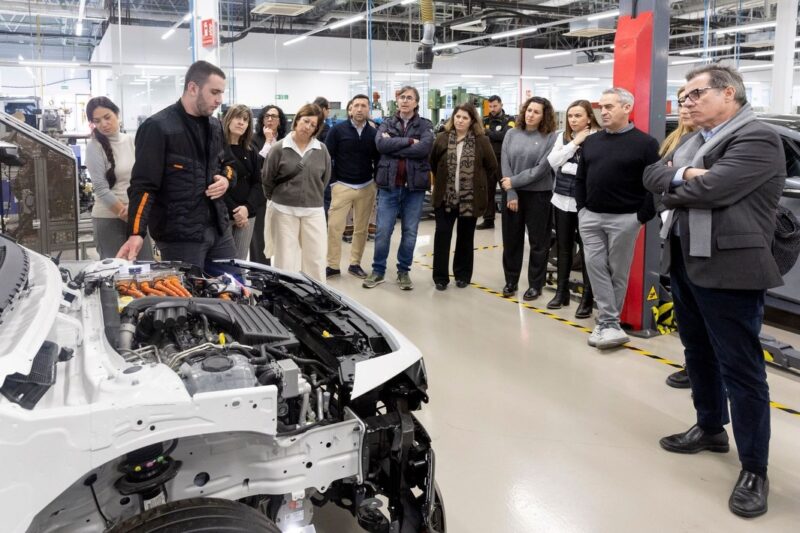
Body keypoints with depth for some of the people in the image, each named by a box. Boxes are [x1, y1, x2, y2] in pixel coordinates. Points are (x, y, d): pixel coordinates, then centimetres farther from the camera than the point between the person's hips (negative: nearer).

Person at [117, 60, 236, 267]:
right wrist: (136, 234, -25)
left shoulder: (215, 125, 11)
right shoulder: (158, 128, -12)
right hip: (179, 235, -7)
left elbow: (227, 163, 25)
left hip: (219, 228, 7)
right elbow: (143, 185, -15)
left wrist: (226, 179, 0)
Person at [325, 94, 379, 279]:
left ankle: (355, 263, 19)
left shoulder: (374, 133, 4)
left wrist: (377, 182, 2)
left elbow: (378, 160, 10)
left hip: (367, 187, 2)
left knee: (361, 228, 7)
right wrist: (333, 181, -6)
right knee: (334, 226, -3)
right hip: (342, 186, -2)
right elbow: (327, 157, -2)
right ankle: (332, 265, 8)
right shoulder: (337, 130, -3)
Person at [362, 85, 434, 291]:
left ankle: (404, 271, 21)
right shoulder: (387, 123, 8)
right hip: (389, 184, 0)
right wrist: (409, 141, -15)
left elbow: (425, 148, -16)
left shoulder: (425, 125, 4)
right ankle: (378, 271, 15)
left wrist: (394, 146, -12)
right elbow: (381, 144, -12)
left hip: (414, 185, 0)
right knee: (383, 231, 1)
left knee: (410, 231, 7)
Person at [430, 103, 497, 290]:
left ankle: (462, 275, 24)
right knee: (442, 235, 0)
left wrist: (477, 182, 4)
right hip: (445, 197, 1)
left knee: (465, 238, 10)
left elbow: (492, 166, 3)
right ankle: (440, 276, 10)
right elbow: (433, 162, 13)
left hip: (470, 199, -1)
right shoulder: (442, 138, 0)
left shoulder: (481, 140, -5)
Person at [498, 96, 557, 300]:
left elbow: (543, 168, -13)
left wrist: (515, 181, -13)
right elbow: (505, 164, -2)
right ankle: (511, 281, 25)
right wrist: (511, 194, -10)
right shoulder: (512, 134, 4)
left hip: (538, 195, -3)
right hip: (511, 194, 3)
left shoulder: (550, 137, -6)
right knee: (511, 240, 11)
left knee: (538, 242, 6)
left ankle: (535, 284, 18)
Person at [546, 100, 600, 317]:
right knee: (563, 247, 14)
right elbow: (552, 161, -4)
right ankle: (562, 291, 26)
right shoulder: (563, 136, 9)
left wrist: (567, 167, -12)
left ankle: (587, 298, 10)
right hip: (562, 199, 6)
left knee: (586, 249, 1)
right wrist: (575, 143, -9)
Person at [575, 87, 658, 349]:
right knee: (596, 268, 1)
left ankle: (606, 321, 15)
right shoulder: (591, 141, 10)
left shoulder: (644, 143, -6)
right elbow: (580, 177, 17)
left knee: (618, 271, 4)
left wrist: (642, 216, -12)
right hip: (590, 217, 5)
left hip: (624, 219, -5)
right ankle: (610, 323, 5)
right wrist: (582, 207, 7)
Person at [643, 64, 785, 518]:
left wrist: (673, 188, -5)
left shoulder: (758, 139, -14)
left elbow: (712, 190, -24)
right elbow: (652, 174, 6)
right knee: (699, 353, 21)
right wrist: (682, 175, -14)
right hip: (685, 262, 9)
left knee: (740, 368, -2)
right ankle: (711, 428, 39)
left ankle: (755, 469, 10)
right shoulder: (693, 141, 14)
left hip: (729, 268, -9)